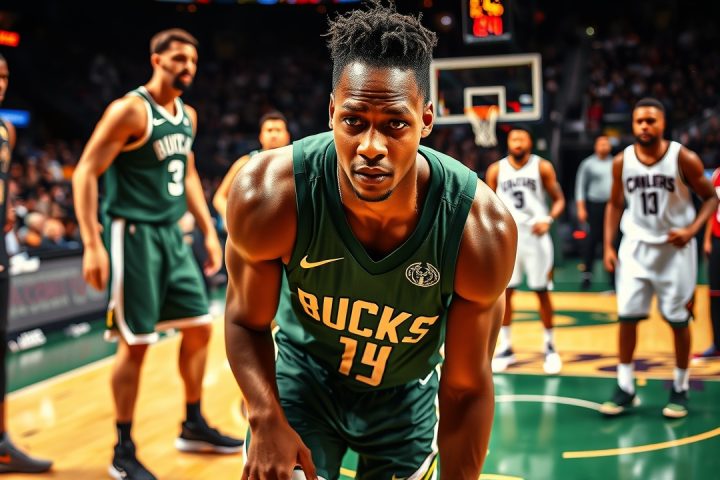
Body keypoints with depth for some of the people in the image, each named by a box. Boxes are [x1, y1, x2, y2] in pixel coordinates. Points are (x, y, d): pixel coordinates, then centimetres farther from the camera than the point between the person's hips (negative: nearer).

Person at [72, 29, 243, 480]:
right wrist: (93, 245, -23)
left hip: (172, 234, 8)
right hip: (134, 235, -8)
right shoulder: (130, 110, -14)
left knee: (199, 328, 12)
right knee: (136, 343, -4)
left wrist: (209, 230, 18)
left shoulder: (188, 116, 10)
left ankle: (194, 426, 29)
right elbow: (85, 173, -16)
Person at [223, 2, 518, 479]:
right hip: (304, 375, 0)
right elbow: (247, 321, -13)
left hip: (406, 396, 1)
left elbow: (466, 388, -18)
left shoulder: (482, 229, -31)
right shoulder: (269, 195, -31)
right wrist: (267, 419, -29)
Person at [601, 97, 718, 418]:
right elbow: (615, 204, 9)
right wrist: (608, 245, 1)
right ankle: (625, 389, 9)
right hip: (636, 246, 2)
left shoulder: (684, 159, -12)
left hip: (675, 246, -2)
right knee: (627, 316, -1)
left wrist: (692, 229, -18)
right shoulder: (622, 162, -3)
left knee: (678, 319, 3)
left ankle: (680, 390, 17)